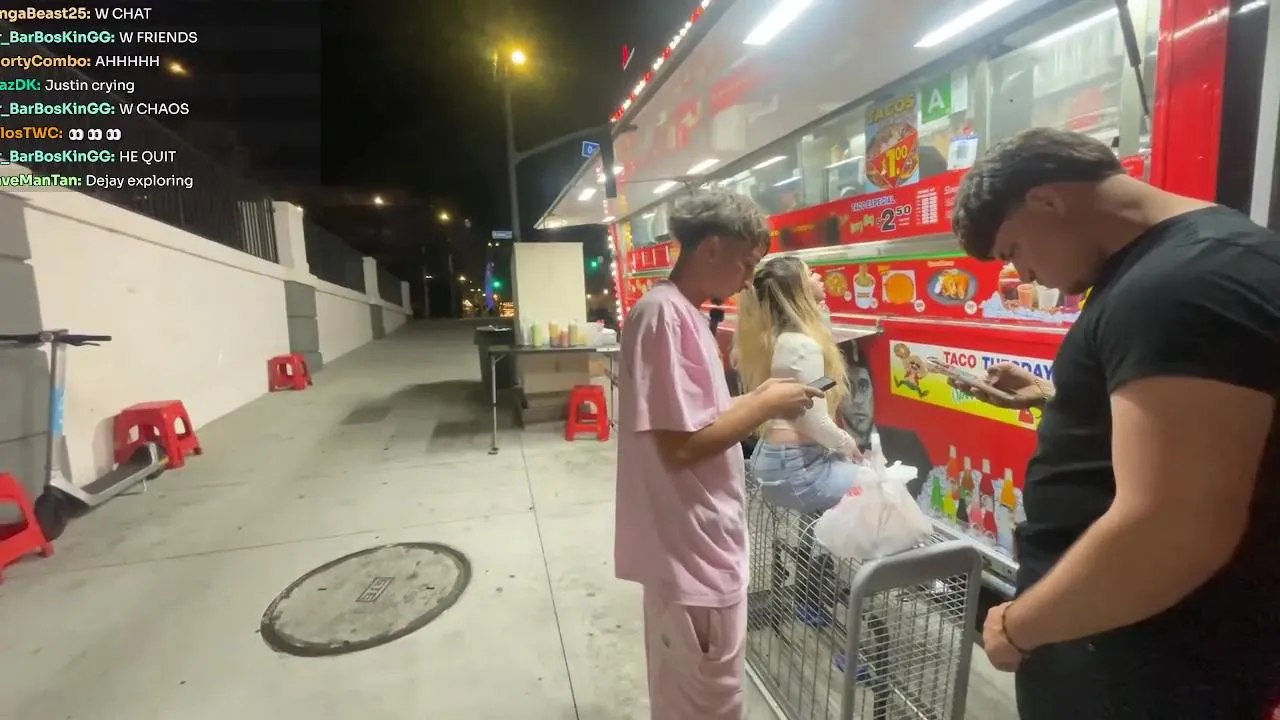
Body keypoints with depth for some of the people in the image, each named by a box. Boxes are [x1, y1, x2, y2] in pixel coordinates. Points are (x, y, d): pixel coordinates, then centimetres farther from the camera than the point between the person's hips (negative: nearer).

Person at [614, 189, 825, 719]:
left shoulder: (683, 313, 10)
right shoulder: (664, 314, -21)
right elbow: (680, 445, -25)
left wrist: (759, 399, 5)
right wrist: (765, 406, -15)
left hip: (698, 544, 10)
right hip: (692, 551, -10)